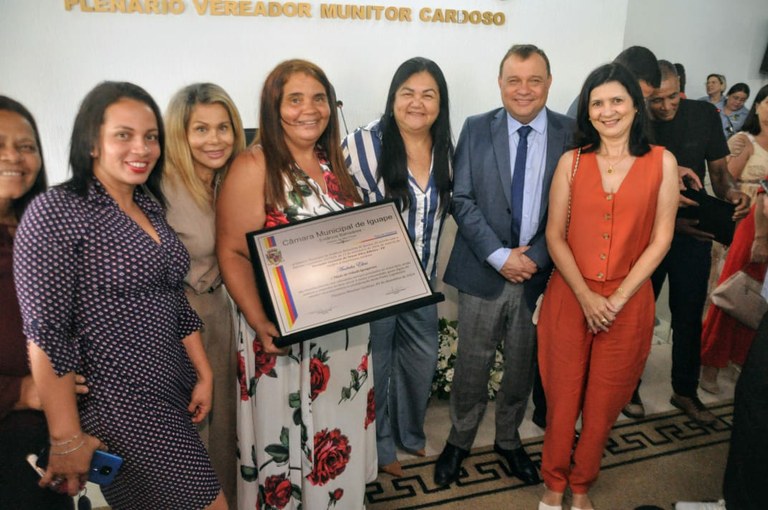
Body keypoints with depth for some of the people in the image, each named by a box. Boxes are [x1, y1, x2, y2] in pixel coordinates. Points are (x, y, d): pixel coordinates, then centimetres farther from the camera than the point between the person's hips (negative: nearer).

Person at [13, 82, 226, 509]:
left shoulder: (150, 208, 9)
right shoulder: (56, 213, -13)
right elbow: (46, 334, -17)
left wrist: (204, 374, 10)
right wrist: (68, 439, -16)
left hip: (173, 393, 7)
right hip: (116, 406, -7)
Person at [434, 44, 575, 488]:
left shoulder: (570, 134, -1)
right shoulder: (477, 129, -1)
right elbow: (462, 200, -5)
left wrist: (535, 257, -12)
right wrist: (499, 256, -14)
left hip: (539, 273, 1)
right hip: (484, 271, -1)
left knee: (523, 366, 16)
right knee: (472, 366, 10)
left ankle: (509, 439, 40)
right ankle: (460, 441, 33)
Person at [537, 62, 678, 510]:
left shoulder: (662, 162, 0)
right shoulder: (572, 162, 1)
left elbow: (660, 239, -3)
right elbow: (555, 235, -2)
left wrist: (617, 298, -11)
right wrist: (586, 297, -12)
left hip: (627, 302, 0)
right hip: (569, 297, 0)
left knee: (603, 402, 12)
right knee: (562, 396, 10)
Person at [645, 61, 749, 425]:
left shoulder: (704, 114, -6)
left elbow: (718, 170, 2)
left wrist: (731, 192, -20)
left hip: (695, 233, 3)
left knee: (689, 315, 12)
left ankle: (685, 391, 31)